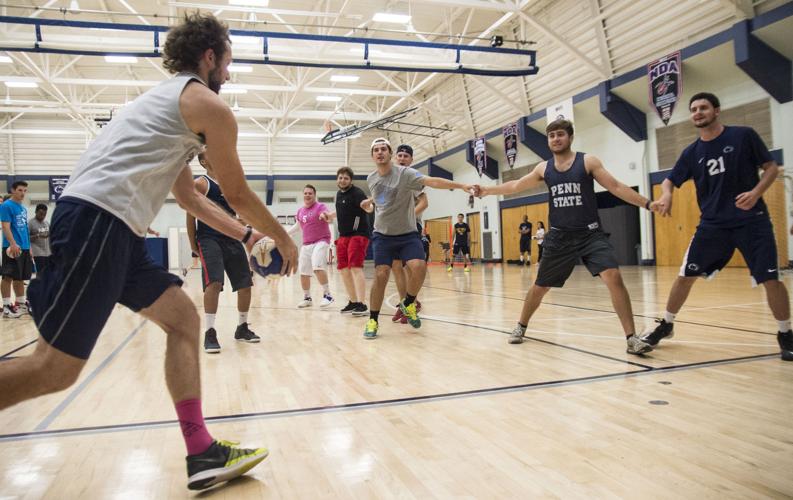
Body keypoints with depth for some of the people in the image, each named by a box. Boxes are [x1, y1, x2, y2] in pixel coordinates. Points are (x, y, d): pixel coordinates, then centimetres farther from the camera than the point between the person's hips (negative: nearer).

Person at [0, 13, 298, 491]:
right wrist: (286, 241, 16)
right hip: (98, 220, -10)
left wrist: (247, 235, 32)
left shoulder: (171, 99, 28)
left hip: (113, 229, 10)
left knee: (183, 318, 9)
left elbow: (189, 196, 31)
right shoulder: (209, 105, -1)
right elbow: (239, 195, 2)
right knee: (56, 368, -9)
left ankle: (202, 453, 9)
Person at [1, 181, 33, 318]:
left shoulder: (23, 208, 17)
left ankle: (21, 303, 21)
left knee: (21, 277, 13)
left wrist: (29, 247, 20)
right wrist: (13, 244, -25)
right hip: (12, 247, -8)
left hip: (24, 248, 8)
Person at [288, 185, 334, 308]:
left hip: (321, 242, -7)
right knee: (303, 272, 8)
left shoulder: (320, 206, -8)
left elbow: (329, 216, -29)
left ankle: (327, 295, -19)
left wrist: (325, 216, -52)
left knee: (317, 267, -27)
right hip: (306, 244, 7)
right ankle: (307, 298, 24)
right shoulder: (300, 211, 11)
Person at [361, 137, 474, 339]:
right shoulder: (371, 178, 4)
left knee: (419, 267, -23)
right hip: (382, 235, 3)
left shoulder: (405, 173, -13)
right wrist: (369, 203, 4)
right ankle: (373, 320, 7)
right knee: (381, 275, -10)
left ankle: (408, 304, 6)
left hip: (407, 234, -2)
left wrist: (461, 185, -40)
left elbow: (432, 181, -28)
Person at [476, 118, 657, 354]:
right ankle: (521, 326, 33)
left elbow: (616, 187, -4)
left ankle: (632, 338, -13)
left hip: (591, 234, -2)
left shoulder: (588, 161, -2)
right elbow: (515, 186, 18)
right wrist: (487, 190, 18)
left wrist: (648, 203, -11)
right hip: (560, 237, 3)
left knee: (613, 277, -22)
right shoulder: (544, 168, 7)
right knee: (539, 286, 10)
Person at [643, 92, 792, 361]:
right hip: (712, 224, 3)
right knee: (686, 275, 1)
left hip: (752, 220, -2)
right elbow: (670, 180, 10)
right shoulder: (691, 153, 5)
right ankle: (666, 325, 19)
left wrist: (756, 192, -18)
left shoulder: (744, 135, -3)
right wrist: (666, 195, -15)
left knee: (771, 279, -5)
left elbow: (771, 167, 1)